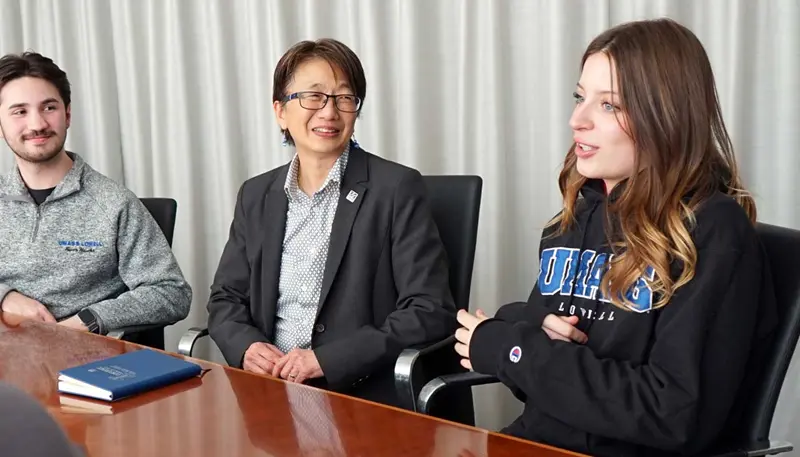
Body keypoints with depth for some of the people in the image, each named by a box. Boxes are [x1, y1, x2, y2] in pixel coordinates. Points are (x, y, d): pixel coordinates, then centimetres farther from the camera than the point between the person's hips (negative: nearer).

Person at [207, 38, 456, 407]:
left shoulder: (396, 189, -4)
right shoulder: (257, 196, 11)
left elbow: (431, 312, -9)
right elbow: (226, 298, 15)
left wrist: (327, 359, -17)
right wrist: (246, 347, -7)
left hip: (363, 396, -4)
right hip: (267, 390, 4)